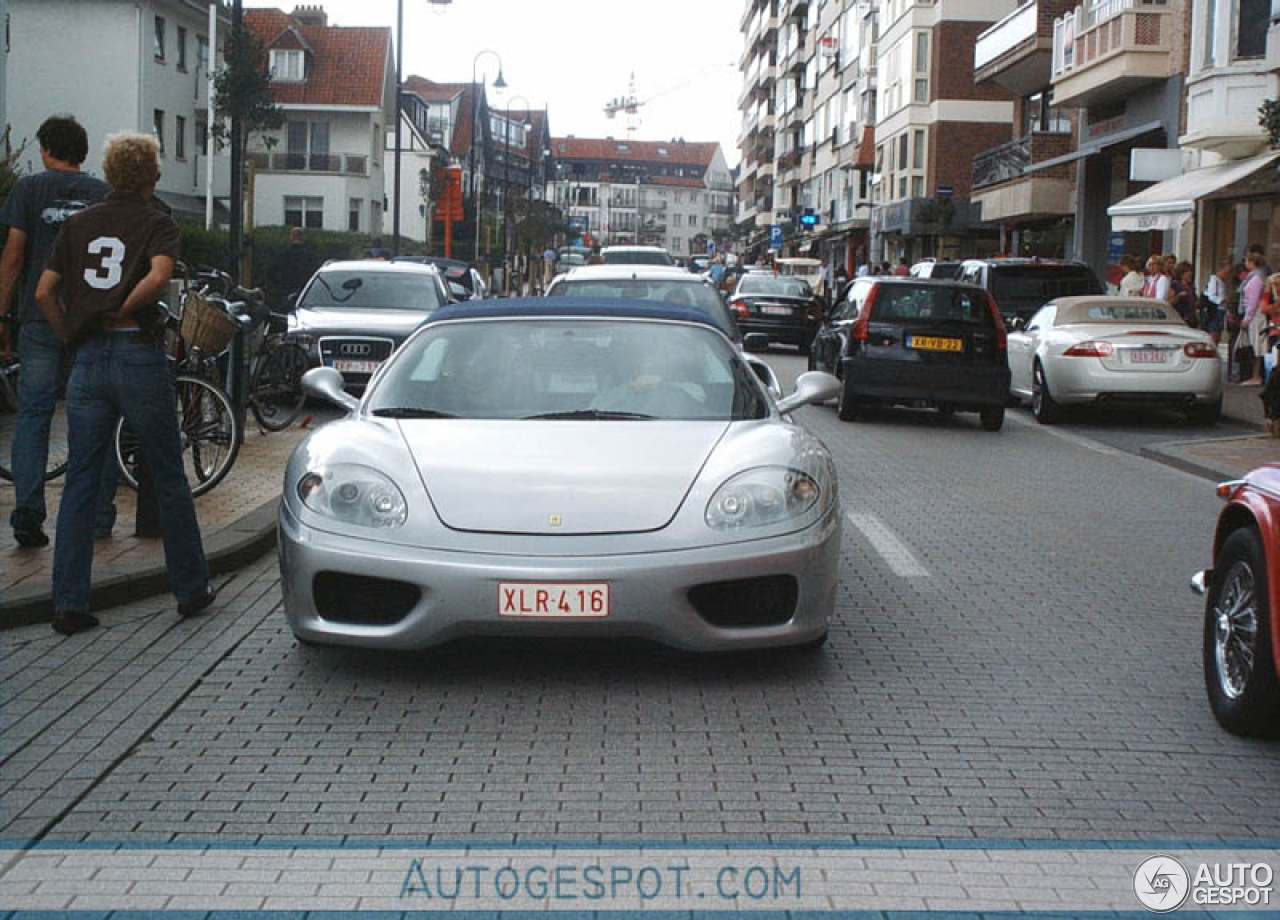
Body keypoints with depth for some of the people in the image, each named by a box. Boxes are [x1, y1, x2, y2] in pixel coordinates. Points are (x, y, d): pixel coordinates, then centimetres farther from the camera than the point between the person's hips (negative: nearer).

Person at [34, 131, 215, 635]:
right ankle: (191, 589, 18)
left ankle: (69, 604, 4)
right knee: (169, 479, 9)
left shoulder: (78, 224, 10)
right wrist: (122, 312, -8)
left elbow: (44, 292, 3)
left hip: (88, 362, 4)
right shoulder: (157, 223, -2)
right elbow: (159, 277, -22)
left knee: (79, 483, 7)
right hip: (140, 357, -3)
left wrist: (72, 335, 12)